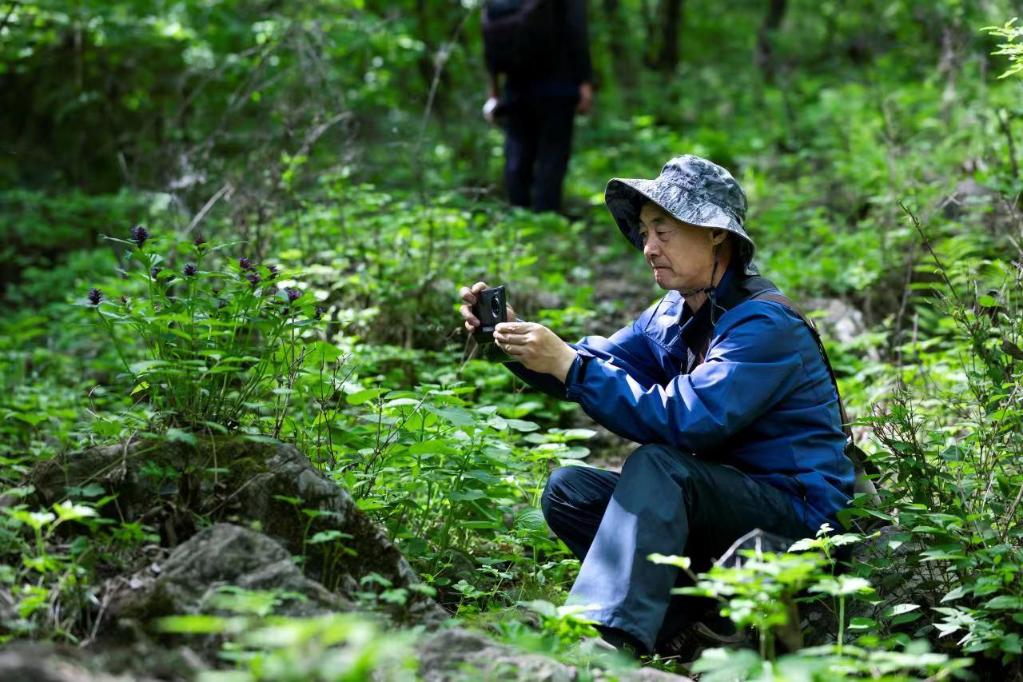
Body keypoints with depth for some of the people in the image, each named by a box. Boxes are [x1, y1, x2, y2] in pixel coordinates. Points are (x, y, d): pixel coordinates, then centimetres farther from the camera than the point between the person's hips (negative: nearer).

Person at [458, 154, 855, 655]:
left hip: (796, 512, -9)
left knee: (655, 464, -31)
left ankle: (609, 640, -40)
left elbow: (682, 420, -30)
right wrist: (518, 341, -13)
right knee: (568, 490, -2)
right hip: (721, 500, 9)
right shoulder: (673, 317, 8)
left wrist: (568, 365, -32)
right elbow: (594, 364, 5)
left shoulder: (764, 324, -20)